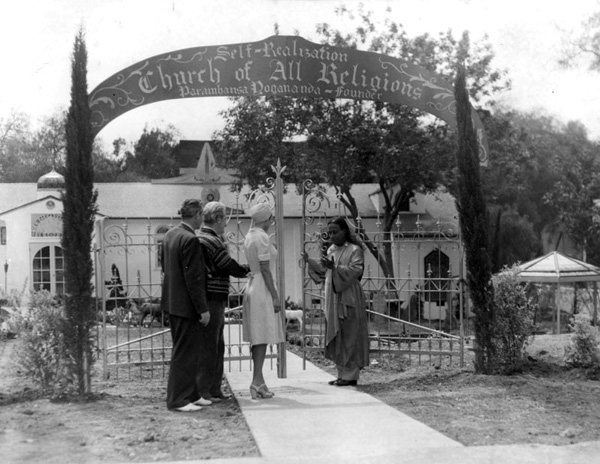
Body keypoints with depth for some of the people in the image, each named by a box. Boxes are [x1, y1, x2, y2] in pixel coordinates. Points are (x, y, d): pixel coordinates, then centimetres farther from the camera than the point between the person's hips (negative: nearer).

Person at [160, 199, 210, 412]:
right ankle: (177, 400, 4)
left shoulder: (170, 235, 9)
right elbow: (193, 278, -21)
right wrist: (202, 309, -16)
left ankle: (190, 394, 25)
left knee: (189, 350, 17)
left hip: (173, 301, 10)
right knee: (184, 352, -2)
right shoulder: (190, 240, -20)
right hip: (187, 304, -10)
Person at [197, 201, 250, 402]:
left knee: (217, 347, 16)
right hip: (211, 301, -10)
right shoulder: (212, 242, -16)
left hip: (213, 302, 10)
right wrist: (250, 268, 4)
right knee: (208, 347, -4)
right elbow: (232, 268, -11)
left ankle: (214, 390, 22)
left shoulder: (202, 238, 16)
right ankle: (202, 391, 1)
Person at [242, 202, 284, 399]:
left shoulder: (250, 236, 13)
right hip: (263, 289, -9)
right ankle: (257, 382, -9)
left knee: (258, 337, 10)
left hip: (253, 287, 9)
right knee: (262, 337, -8)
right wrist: (275, 296, -15)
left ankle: (259, 381, 14)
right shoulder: (262, 237, -13)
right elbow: (265, 269, -17)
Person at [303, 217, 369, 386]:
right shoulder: (331, 250, 13)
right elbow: (323, 270, 20)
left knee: (349, 338, -2)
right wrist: (309, 261, 7)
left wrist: (334, 266, -29)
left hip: (348, 300, -7)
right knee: (335, 339, 10)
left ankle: (351, 375, 5)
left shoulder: (355, 250, -8)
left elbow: (355, 271, -19)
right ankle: (342, 374, 18)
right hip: (333, 299, 7)